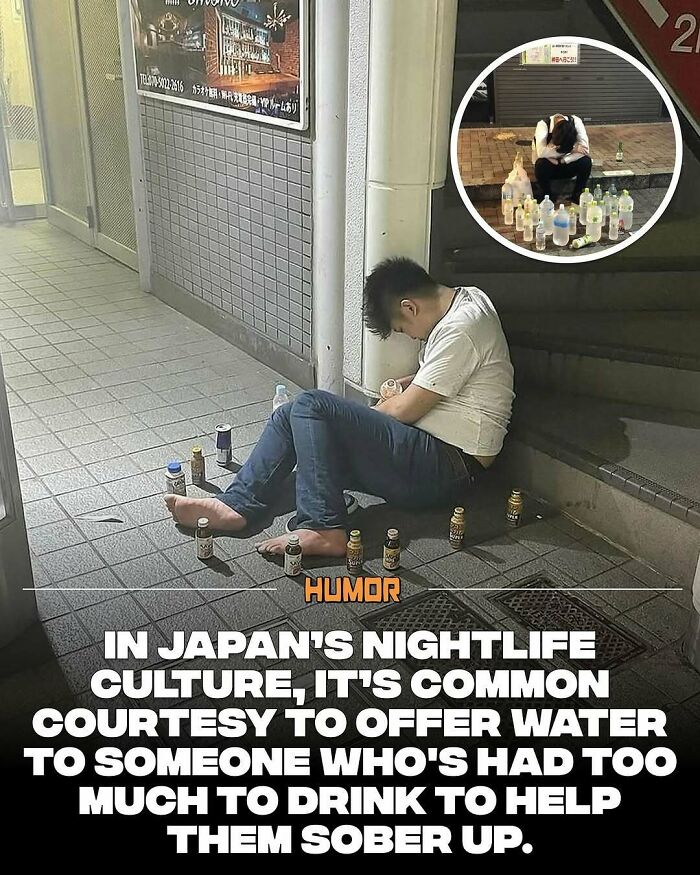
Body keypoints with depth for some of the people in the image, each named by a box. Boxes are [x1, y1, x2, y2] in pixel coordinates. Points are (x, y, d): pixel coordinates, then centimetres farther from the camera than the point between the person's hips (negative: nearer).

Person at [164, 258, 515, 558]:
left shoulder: (460, 329, -19)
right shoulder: (466, 298, 11)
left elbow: (406, 411, -16)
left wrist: (364, 417, 4)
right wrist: (411, 383, 12)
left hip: (446, 468, -10)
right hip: (432, 452, 10)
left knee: (311, 406, -21)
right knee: (289, 415, 1)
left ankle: (323, 529, -23)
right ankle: (237, 505, -7)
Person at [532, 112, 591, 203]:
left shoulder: (576, 122, -19)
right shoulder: (543, 124, -24)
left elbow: (585, 149, -23)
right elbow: (541, 152, -37)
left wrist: (561, 161, -31)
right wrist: (571, 150, -34)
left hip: (568, 165, 2)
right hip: (551, 166, -2)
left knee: (586, 161, -28)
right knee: (542, 164, -35)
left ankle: (576, 198, -10)